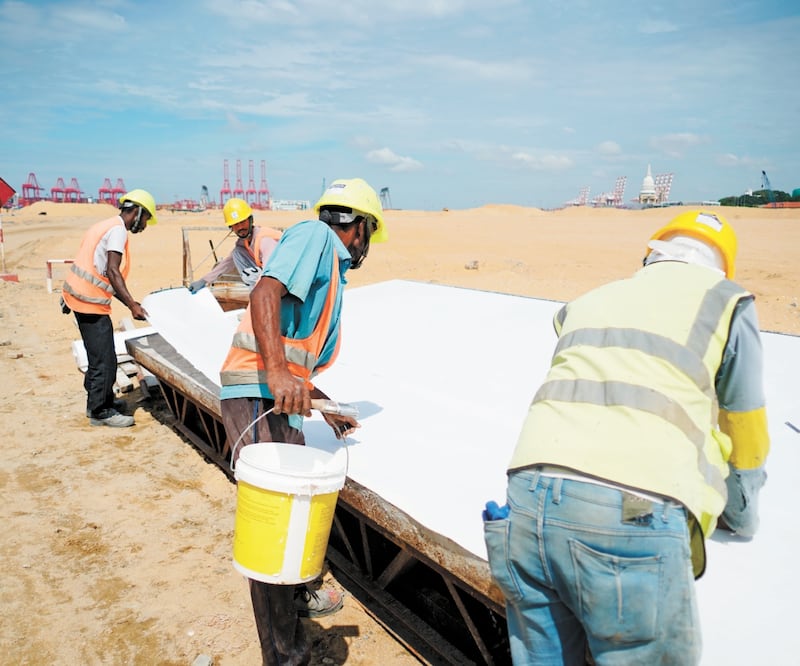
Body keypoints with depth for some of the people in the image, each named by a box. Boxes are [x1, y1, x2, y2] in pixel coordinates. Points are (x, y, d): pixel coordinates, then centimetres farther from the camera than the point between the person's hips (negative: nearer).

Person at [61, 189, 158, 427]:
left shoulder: (107, 226, 19)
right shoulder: (118, 230, -11)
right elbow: (112, 272, -21)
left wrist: (131, 302, 17)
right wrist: (132, 305, -23)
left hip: (81, 296, 10)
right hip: (90, 301, -10)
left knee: (100, 355, 20)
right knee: (104, 358, -4)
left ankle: (100, 401, 31)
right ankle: (100, 411, 5)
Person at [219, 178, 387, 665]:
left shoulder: (332, 276, 23)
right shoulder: (316, 236, -3)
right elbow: (265, 291, -21)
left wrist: (327, 410, 34)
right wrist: (276, 371, -32)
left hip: (283, 402, 10)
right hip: (257, 398, -10)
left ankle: (297, 598, 46)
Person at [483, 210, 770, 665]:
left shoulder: (587, 302, 25)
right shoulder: (726, 303, 13)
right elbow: (745, 444, 22)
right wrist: (743, 520, 41)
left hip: (529, 499, 5)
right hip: (633, 520, -4)